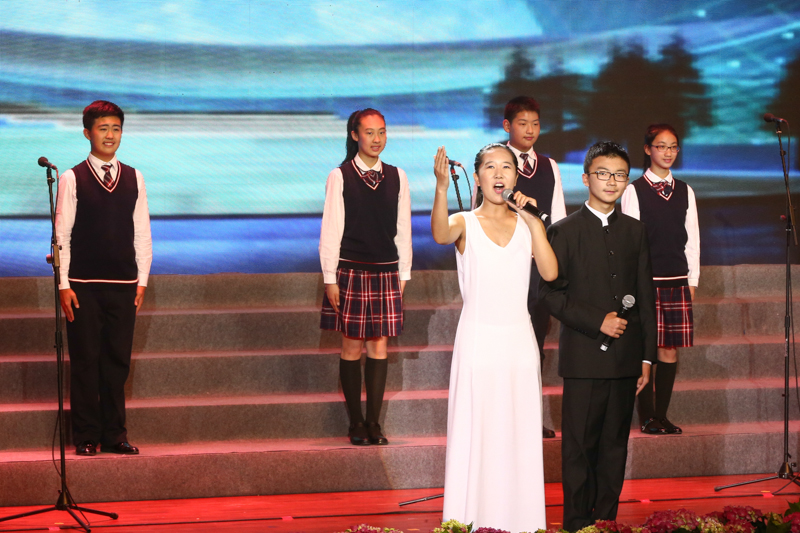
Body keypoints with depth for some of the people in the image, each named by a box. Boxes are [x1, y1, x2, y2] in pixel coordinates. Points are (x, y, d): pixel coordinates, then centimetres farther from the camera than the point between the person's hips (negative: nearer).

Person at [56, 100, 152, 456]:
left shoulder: (133, 179, 9)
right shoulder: (72, 179, 0)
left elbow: (142, 233, 10)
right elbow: (62, 234, -1)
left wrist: (142, 280, 4)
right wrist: (64, 284, -7)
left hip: (124, 285, 3)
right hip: (84, 286, -3)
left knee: (118, 361, 5)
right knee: (85, 362, 0)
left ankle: (115, 435, 12)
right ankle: (86, 437, 7)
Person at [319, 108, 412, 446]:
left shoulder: (396, 177, 6)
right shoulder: (340, 177, -3)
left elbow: (403, 229, 10)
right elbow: (331, 229, -4)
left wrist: (403, 274, 8)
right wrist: (330, 278, -7)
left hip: (386, 273, 3)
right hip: (350, 271, -3)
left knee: (379, 345, 2)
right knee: (352, 346, 1)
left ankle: (374, 422, 6)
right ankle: (356, 423, 9)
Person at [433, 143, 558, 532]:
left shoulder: (527, 224, 8)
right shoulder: (465, 223, -1)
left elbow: (550, 273, -6)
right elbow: (440, 234, -26)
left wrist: (534, 222, -10)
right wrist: (442, 188, -43)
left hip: (519, 341, 3)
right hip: (478, 340, -3)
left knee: (520, 437, 6)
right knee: (474, 436, -2)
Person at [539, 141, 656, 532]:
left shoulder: (636, 231, 12)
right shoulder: (563, 232, 0)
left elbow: (646, 296, 13)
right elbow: (549, 292, -5)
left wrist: (647, 356, 9)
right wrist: (597, 322, -14)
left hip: (626, 358, 4)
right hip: (584, 357, -4)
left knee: (615, 444, 8)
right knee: (579, 447, -1)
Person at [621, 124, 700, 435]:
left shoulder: (685, 191, 12)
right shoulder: (634, 191, 0)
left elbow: (692, 238, 13)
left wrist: (692, 280, 8)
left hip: (677, 281, 4)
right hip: (647, 280, -4)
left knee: (670, 351, 4)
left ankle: (662, 415, 11)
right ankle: (647, 417, 2)